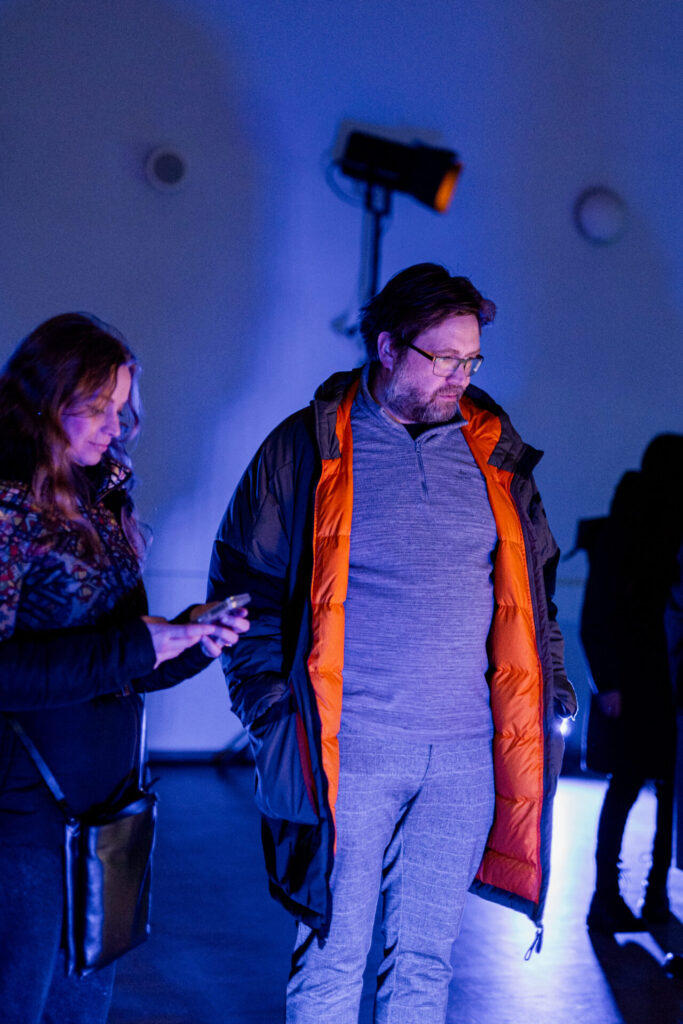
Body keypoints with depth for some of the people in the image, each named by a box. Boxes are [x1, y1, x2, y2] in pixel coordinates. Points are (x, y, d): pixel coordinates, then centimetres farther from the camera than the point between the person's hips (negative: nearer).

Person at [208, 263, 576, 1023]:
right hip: (349, 751, -3)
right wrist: (270, 706, -7)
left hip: (467, 753, 3)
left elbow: (534, 580, 20)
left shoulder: (494, 452, 10)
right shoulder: (307, 448, -1)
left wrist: (549, 681, 10)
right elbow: (245, 581, 1)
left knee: (425, 956, 12)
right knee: (333, 958, 4)